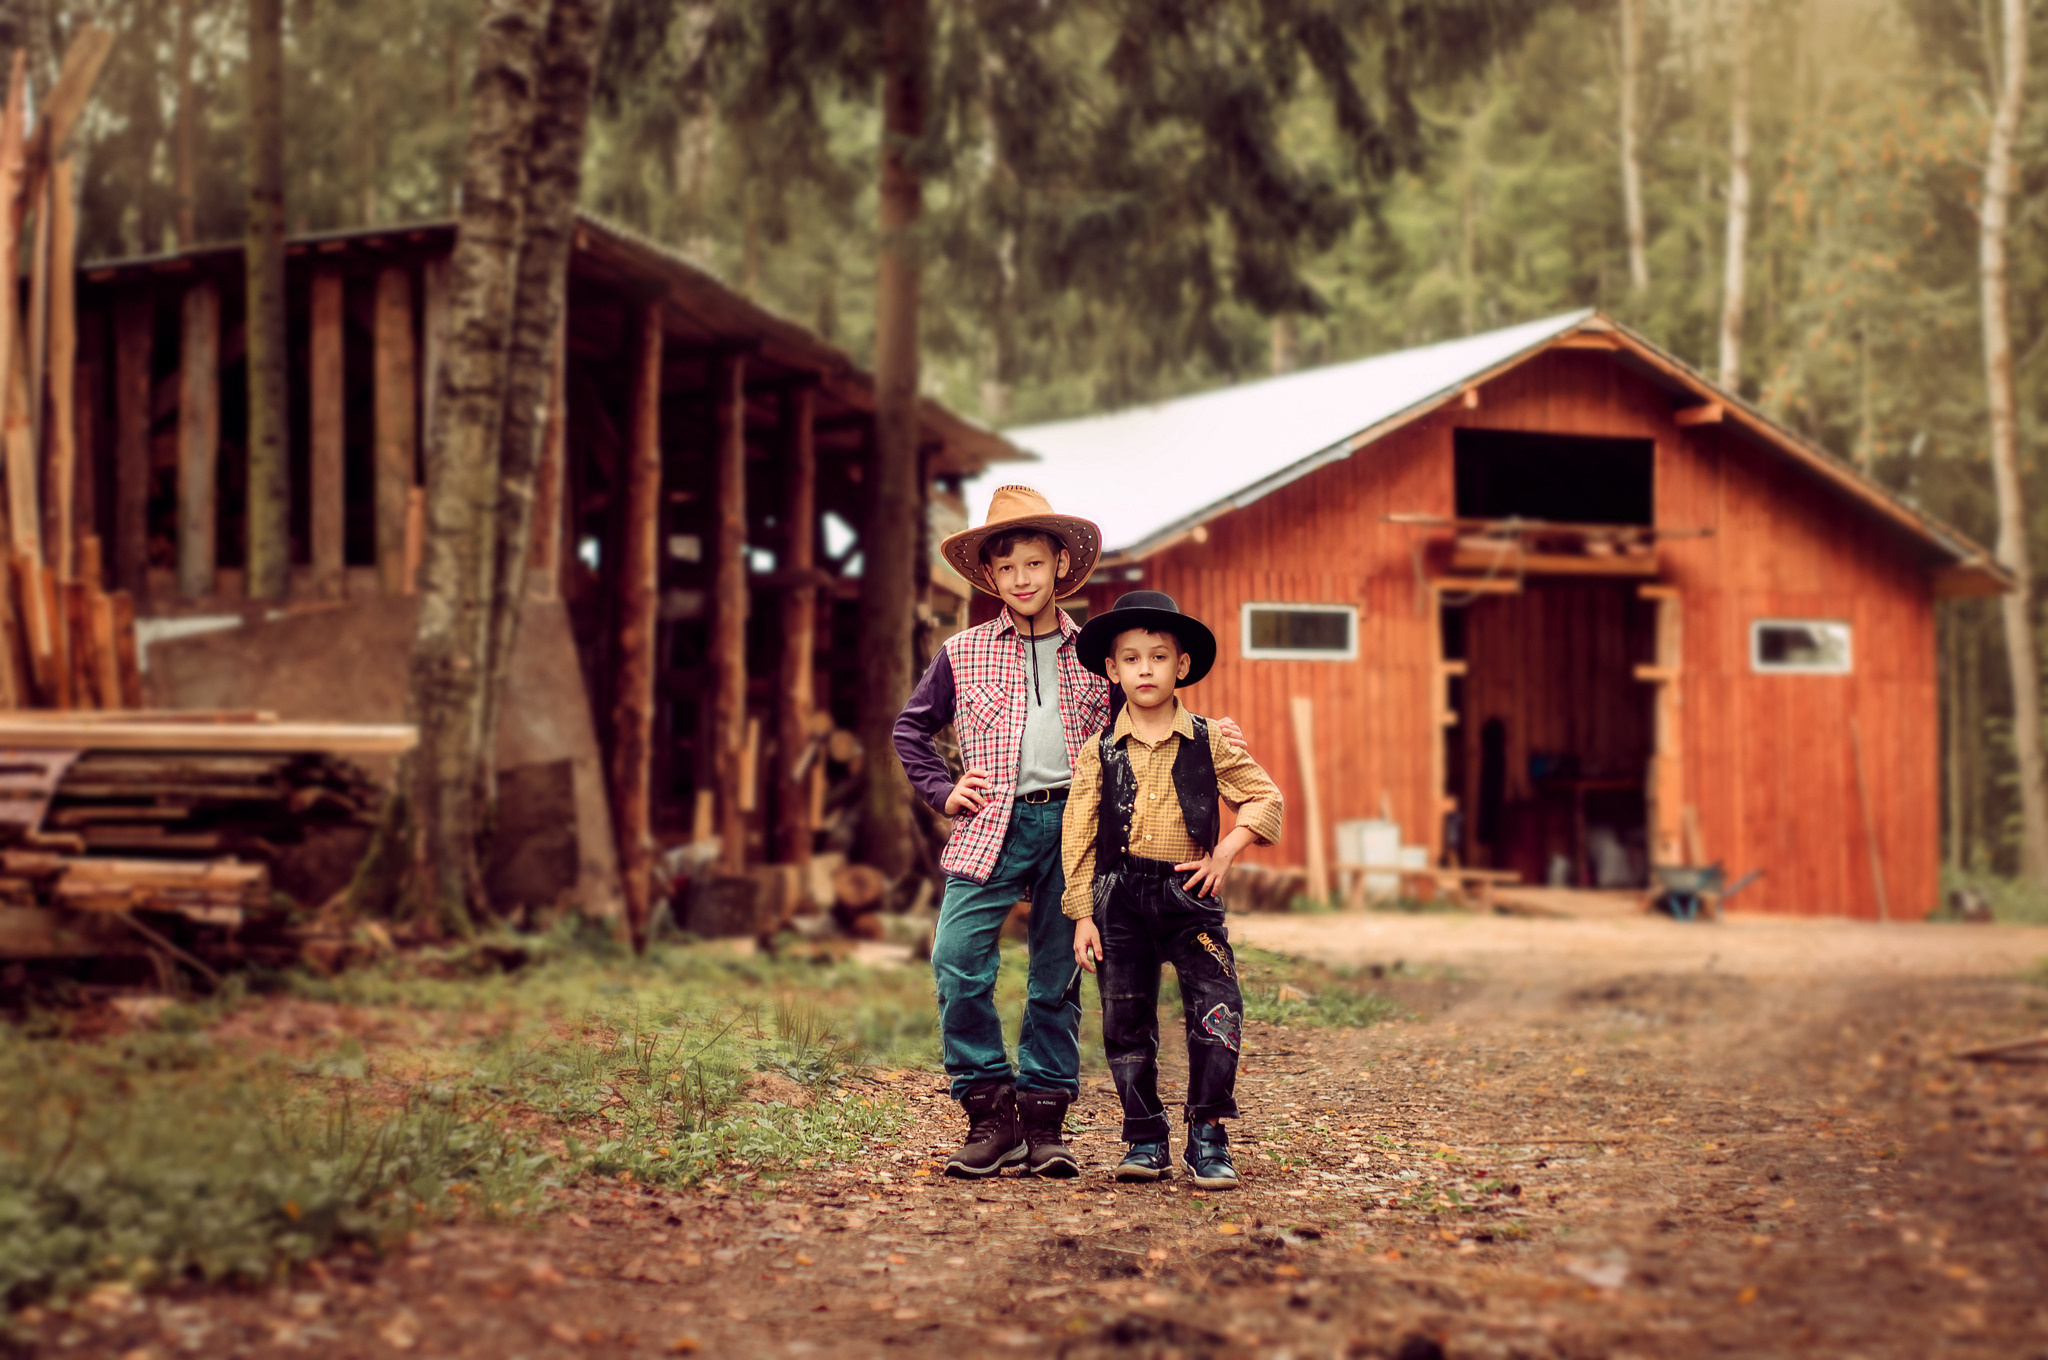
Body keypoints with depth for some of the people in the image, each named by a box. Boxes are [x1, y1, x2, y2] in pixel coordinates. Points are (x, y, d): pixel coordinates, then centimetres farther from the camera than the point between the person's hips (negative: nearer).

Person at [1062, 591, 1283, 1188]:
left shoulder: (1208, 744, 5)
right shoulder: (1098, 752, 5)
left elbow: (1264, 797, 10)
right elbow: (1079, 836, 6)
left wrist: (1226, 851, -4)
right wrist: (1083, 915, 1)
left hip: (1188, 892, -1)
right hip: (1119, 897, 1)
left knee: (1217, 1008, -12)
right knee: (1126, 1021, 4)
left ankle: (1207, 1137, -3)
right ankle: (1146, 1140, 16)